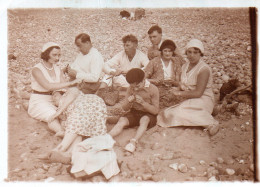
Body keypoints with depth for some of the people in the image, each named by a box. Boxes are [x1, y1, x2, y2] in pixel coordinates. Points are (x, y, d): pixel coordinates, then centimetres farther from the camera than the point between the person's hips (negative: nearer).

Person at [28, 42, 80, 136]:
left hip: (53, 100, 7)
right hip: (38, 102, -7)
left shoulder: (58, 70, 11)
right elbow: (48, 86, -25)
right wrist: (70, 83, -28)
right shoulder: (37, 69, -10)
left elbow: (63, 86, 0)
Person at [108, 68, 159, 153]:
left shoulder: (153, 89, -11)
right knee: (122, 120, -26)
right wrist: (128, 101, -19)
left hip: (148, 115, -3)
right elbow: (124, 108, 5)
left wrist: (143, 102, -26)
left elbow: (155, 110, -12)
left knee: (144, 120, -37)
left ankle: (133, 141, -52)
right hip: (134, 113, 3)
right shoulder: (130, 89, -1)